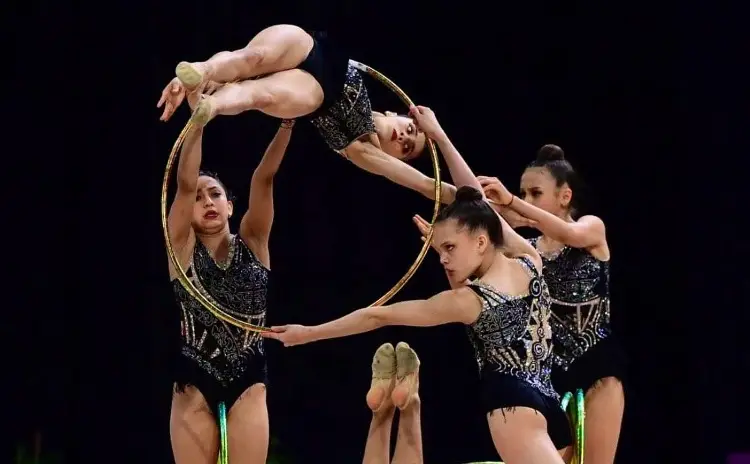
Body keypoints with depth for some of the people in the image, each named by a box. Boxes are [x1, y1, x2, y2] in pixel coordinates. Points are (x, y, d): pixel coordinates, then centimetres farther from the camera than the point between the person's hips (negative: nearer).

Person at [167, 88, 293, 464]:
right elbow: (185, 184, -13)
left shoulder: (252, 243, 5)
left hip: (248, 385, 1)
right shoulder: (183, 248, 0)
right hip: (195, 385, -1)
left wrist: (288, 122, -17)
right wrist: (199, 118, -24)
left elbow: (263, 178, -7)